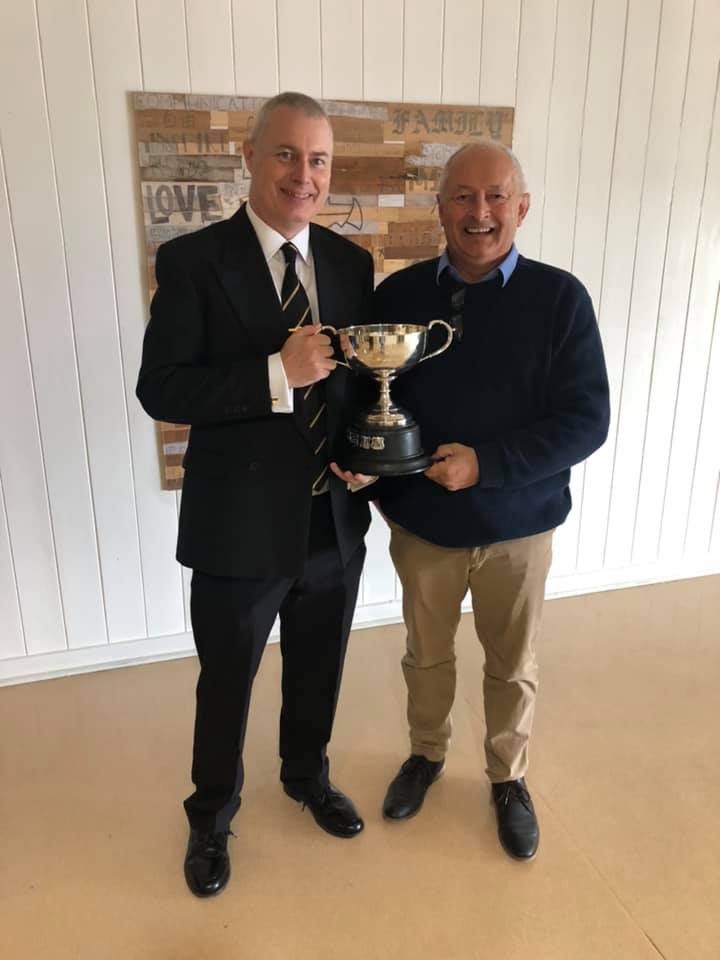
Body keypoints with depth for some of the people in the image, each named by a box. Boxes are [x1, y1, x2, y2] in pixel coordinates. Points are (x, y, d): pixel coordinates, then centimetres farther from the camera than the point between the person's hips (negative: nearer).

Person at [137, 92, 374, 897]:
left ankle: (307, 776, 54)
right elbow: (160, 389, -16)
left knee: (318, 671, 24)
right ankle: (211, 816, 46)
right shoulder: (192, 261, -11)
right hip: (239, 527, -4)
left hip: (335, 522, 4)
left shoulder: (351, 262, 2)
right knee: (226, 683, 17)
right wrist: (277, 372, -27)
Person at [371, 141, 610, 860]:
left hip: (518, 527, -1)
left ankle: (509, 777, 44)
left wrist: (485, 464, -24)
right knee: (426, 654, 21)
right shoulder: (398, 294, -5)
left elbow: (585, 420, -14)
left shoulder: (559, 298, -11)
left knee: (512, 666, 18)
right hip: (421, 522, 2)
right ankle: (426, 753, 49)